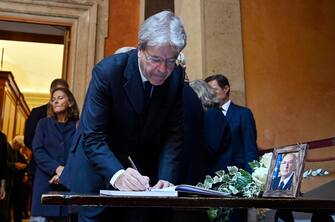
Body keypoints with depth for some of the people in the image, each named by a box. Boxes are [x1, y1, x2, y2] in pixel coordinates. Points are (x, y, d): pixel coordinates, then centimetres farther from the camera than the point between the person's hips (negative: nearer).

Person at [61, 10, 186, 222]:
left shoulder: (176, 76, -11)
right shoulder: (108, 70, -24)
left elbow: (174, 134, -8)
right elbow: (93, 138, -25)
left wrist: (166, 178, -22)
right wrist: (117, 174, -40)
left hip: (143, 169, 4)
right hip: (99, 169, -3)